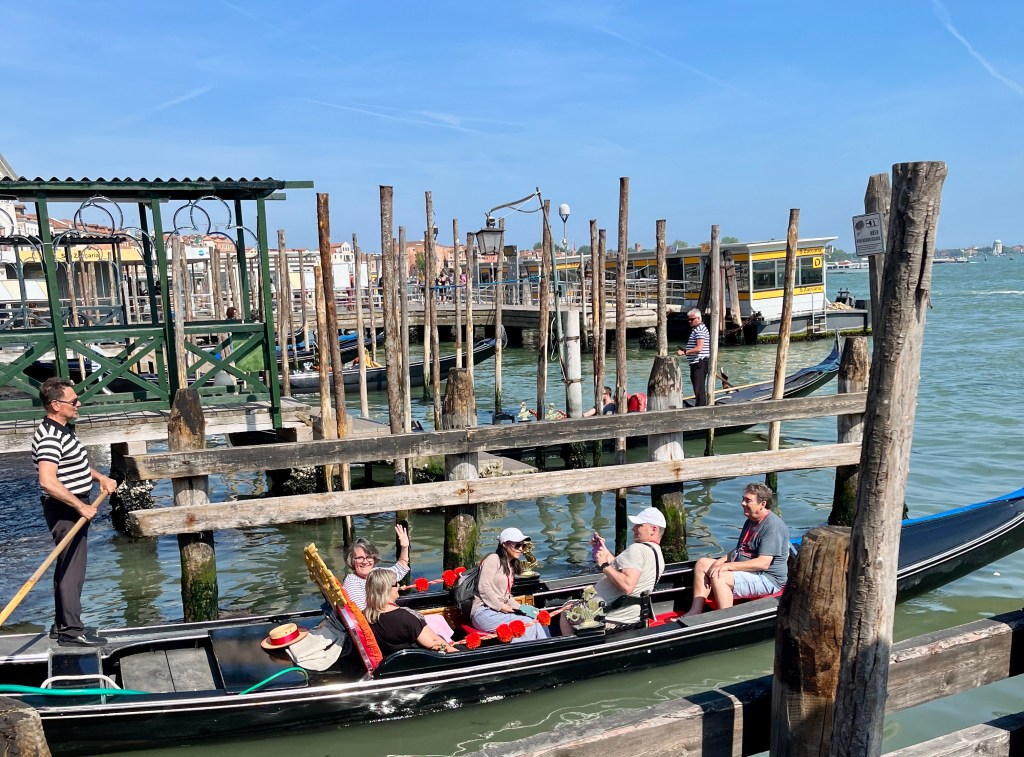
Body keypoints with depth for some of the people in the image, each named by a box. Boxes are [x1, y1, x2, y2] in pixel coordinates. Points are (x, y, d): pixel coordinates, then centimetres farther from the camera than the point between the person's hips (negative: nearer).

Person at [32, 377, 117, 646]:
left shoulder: (64, 429, 11)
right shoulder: (50, 438, -22)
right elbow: (47, 481, -33)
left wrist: (100, 477, 13)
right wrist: (81, 506, -28)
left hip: (75, 508, 10)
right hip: (65, 510, -10)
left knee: (67, 566, 17)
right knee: (72, 567, -3)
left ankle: (62, 624, 28)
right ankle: (71, 630, 5)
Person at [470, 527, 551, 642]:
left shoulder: (511, 566, 22)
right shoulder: (493, 559, -5)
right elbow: (483, 587, -14)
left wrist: (519, 607, 3)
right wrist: (501, 607, -14)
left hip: (500, 611, 8)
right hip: (484, 612, -8)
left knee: (539, 621, -11)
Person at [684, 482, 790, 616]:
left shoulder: (773, 526, -18)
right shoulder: (751, 521, 15)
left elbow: (763, 563, -26)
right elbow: (740, 550, 20)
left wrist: (729, 566, -25)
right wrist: (722, 560, 1)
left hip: (768, 579, -11)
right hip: (745, 569, 11)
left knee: (718, 577, -30)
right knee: (702, 563, 3)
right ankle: (696, 611, -5)